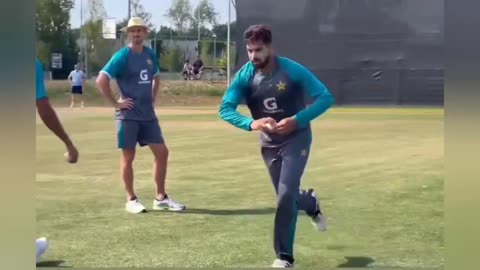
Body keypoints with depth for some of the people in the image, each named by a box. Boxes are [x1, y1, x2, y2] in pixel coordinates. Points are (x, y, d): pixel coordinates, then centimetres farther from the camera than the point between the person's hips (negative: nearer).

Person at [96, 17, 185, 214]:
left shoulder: (150, 55, 8)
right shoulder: (122, 56, -11)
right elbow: (101, 80, -17)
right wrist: (115, 103, -16)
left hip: (148, 114, 6)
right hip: (128, 115, -6)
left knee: (162, 152, 5)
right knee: (128, 156, 1)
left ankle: (161, 198, 15)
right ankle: (131, 199, 12)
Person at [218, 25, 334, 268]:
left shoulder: (292, 70, -21)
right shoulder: (245, 76, -13)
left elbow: (325, 97, -19)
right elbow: (225, 109, -17)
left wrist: (296, 120, -31)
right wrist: (251, 124, -36)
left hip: (296, 139, -4)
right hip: (269, 144, 4)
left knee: (286, 195, -17)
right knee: (285, 196, 14)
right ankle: (310, 203, 52)